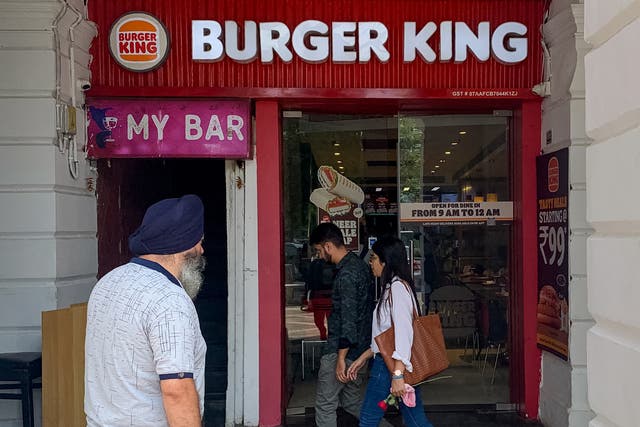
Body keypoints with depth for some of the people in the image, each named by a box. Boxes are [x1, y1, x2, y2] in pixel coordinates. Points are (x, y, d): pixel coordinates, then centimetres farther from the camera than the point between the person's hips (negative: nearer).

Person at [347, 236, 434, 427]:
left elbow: (403, 331, -25)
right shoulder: (392, 287, 16)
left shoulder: (397, 287, -15)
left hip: (392, 366, -9)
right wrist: (363, 358, 22)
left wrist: (397, 374, -30)